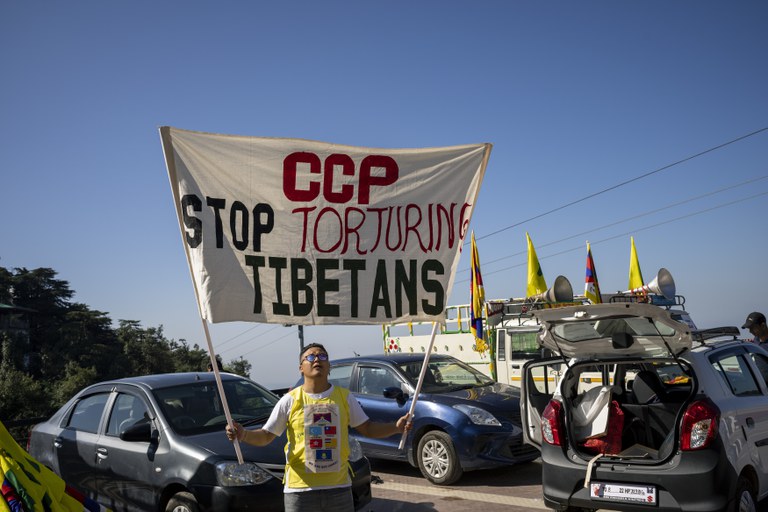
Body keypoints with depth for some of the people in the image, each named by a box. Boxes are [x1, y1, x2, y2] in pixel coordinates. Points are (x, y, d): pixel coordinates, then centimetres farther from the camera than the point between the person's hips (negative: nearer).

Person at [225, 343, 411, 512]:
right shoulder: (290, 400, -3)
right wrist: (243, 435, -21)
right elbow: (265, 436, -1)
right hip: (300, 488, -2)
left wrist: (396, 427, -9)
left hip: (339, 486, 2)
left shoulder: (344, 396, 3)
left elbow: (367, 428, 7)